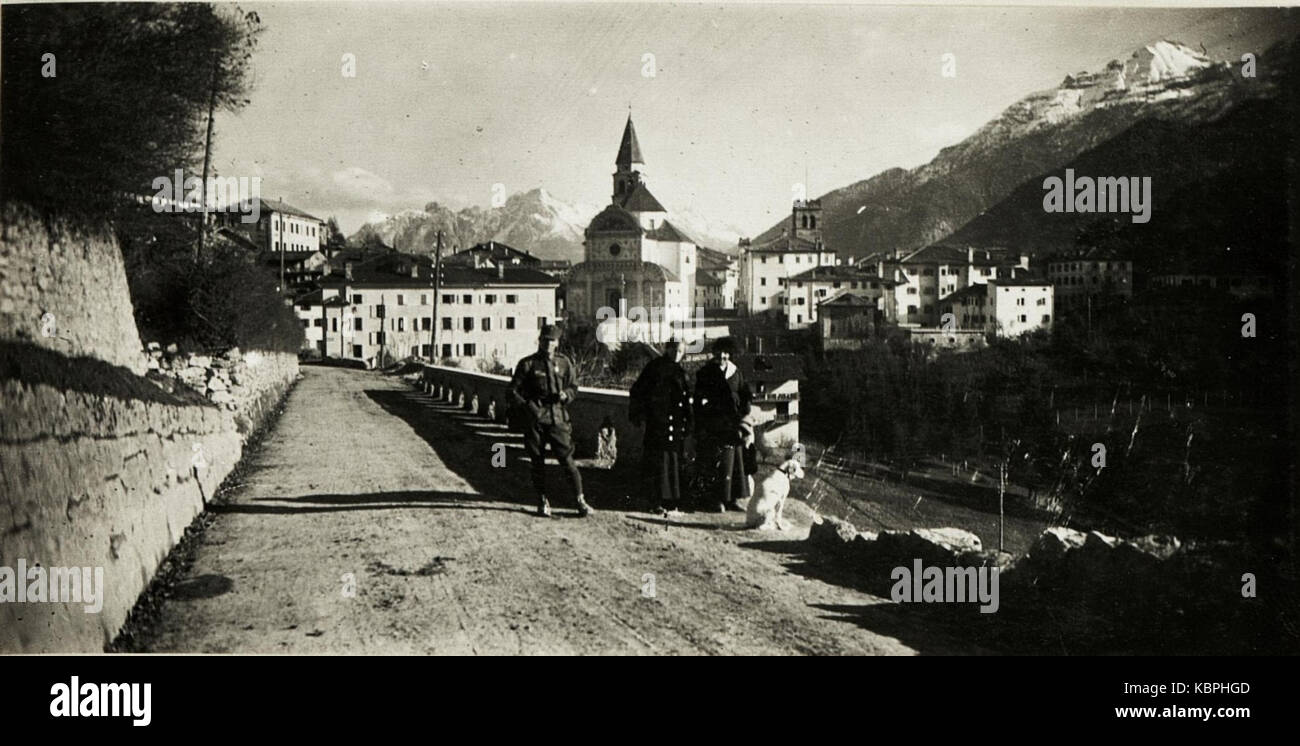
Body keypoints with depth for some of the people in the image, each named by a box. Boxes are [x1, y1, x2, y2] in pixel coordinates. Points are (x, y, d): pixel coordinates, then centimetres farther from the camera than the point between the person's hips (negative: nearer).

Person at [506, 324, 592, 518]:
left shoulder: (564, 362, 9)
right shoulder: (527, 364, 2)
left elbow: (574, 387, 17)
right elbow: (512, 391, 1)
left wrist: (565, 394, -7)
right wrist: (526, 406, -16)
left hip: (557, 417, 0)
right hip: (534, 419, 0)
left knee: (567, 459, -4)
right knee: (537, 462, 6)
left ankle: (580, 500, 4)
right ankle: (542, 501, 18)